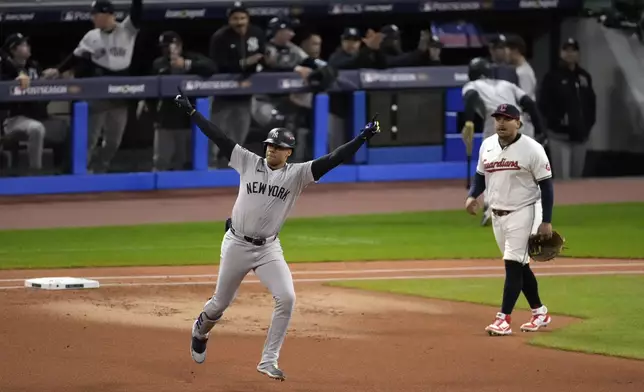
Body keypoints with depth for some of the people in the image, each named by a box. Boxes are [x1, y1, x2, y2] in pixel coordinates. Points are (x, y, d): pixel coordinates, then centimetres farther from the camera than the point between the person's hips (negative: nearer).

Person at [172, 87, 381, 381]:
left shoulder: (297, 174, -5)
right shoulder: (249, 162, -2)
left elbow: (332, 160, -14)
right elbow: (218, 137, -1)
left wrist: (363, 137, -24)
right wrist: (190, 111, -2)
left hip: (268, 248, 0)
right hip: (236, 244, 0)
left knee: (286, 298, -18)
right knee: (220, 303, 11)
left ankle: (268, 361, -9)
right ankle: (200, 330, 46)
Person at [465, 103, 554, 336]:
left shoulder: (531, 149, -13)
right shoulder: (487, 146, 5)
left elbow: (546, 185, -10)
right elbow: (481, 175, 17)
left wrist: (546, 221, -14)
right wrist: (472, 196, -4)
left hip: (523, 213, -6)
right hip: (497, 215, 6)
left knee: (513, 264, -12)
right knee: (520, 265, 12)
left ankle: (504, 319, -13)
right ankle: (539, 313, 24)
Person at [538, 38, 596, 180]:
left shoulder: (585, 77, 14)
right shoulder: (553, 76, -2)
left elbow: (591, 102, 20)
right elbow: (544, 104, -8)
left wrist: (589, 124, 8)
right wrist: (557, 120, -18)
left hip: (580, 135, 5)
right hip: (560, 136, -5)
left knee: (577, 177, 10)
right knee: (562, 178, -12)